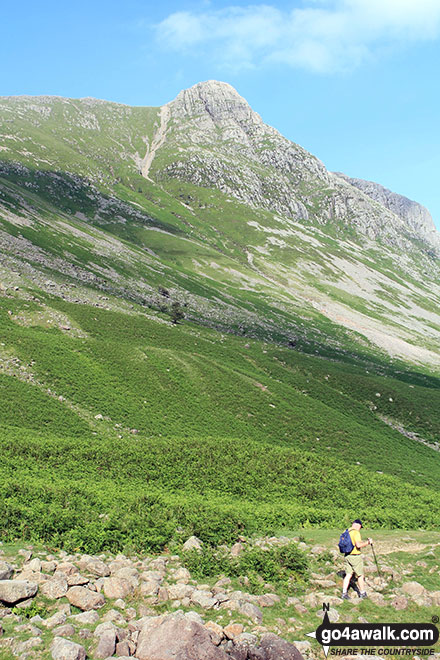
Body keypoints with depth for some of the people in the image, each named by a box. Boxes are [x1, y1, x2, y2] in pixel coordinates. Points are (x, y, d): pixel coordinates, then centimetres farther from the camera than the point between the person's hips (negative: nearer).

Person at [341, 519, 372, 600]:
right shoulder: (356, 532, -16)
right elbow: (358, 545, -25)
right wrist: (367, 542, -10)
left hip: (347, 556, 7)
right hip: (355, 556, -7)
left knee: (348, 575, 9)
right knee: (360, 576, 9)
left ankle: (344, 593, 3)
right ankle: (362, 593, 21)